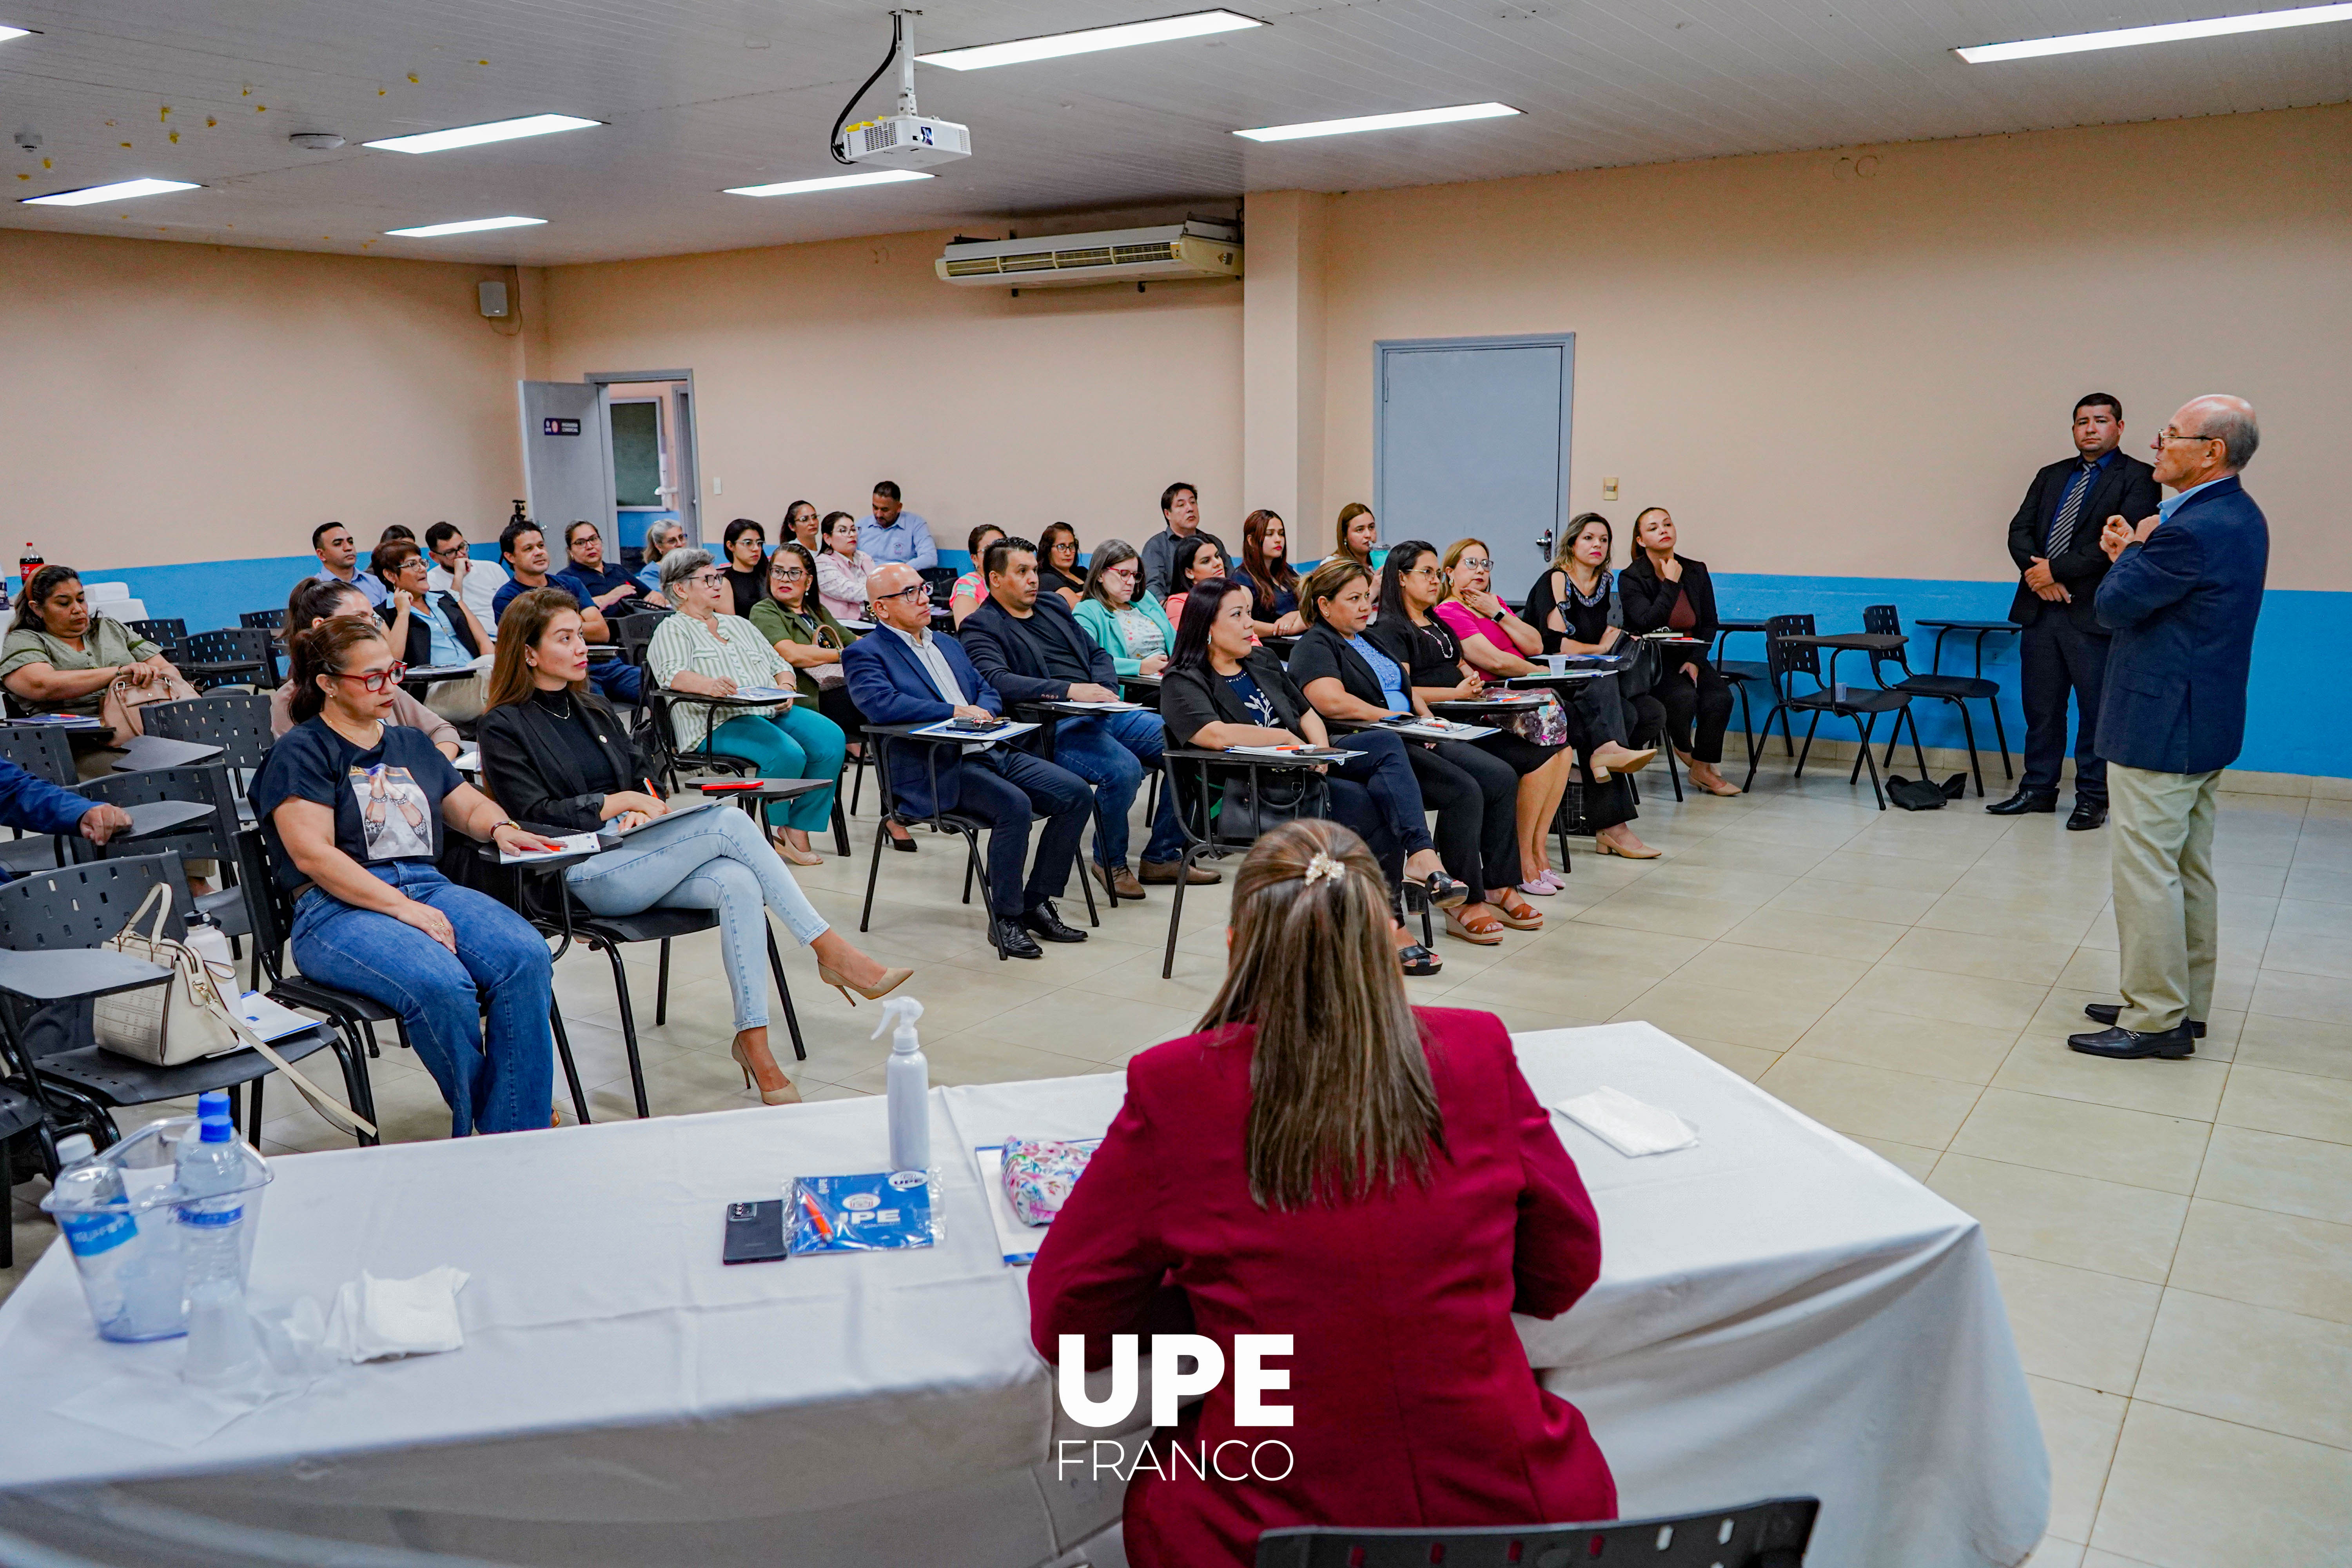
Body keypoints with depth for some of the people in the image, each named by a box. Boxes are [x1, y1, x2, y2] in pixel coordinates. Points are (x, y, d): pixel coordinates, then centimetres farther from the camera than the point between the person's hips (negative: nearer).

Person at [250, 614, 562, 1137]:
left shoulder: (410, 744, 25)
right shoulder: (300, 753, 4)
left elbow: (471, 805, 34)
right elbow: (314, 856, -8)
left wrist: (500, 828, 8)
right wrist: (402, 907, -17)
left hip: (428, 887, 6)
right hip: (339, 911, -6)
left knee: (528, 959, -27)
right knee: (442, 984, -37)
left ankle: (517, 1141, -26)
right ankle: (476, 1135, -17)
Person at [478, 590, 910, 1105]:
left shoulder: (594, 708, 22)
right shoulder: (504, 728, 2)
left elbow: (644, 778, 21)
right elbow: (535, 814, -7)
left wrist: (644, 811, -2)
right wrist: (619, 802, -8)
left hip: (634, 856, 6)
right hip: (584, 876, -6)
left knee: (739, 884, -27)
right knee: (728, 822, -27)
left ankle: (753, 1041, -27)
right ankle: (832, 951, -23)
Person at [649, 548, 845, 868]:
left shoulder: (739, 624, 29)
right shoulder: (672, 630, 8)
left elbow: (780, 665, 24)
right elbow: (673, 674, -13)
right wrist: (709, 685, -34)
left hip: (772, 711, 6)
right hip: (720, 722, -6)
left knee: (832, 739, -21)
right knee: (787, 754, -33)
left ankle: (797, 831, -16)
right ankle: (773, 834, -11)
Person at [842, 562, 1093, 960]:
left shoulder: (947, 644, 26)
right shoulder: (865, 654, 1)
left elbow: (988, 690, 23)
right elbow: (880, 704, -18)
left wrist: (984, 711, -3)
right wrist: (955, 712, -18)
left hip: (991, 751, 8)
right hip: (936, 770, -8)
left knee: (1077, 794, -8)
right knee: (1014, 805, -32)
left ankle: (1037, 903, 0)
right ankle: (1005, 918, -16)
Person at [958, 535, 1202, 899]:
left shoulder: (1053, 604, 22)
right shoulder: (980, 627, -1)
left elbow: (1098, 654, 24)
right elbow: (997, 681, -19)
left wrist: (1105, 690, 1)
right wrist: (1071, 690, -27)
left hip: (1106, 712, 8)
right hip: (1055, 727, -8)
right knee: (1124, 769, -33)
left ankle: (1163, 857, 5)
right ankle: (1110, 862, -6)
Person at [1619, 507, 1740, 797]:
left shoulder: (1696, 572, 7)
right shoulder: (1631, 578, -7)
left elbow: (1709, 624, 10)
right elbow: (1648, 624, -21)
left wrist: (1696, 661, -5)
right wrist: (1671, 584, -18)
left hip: (1689, 658, 5)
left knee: (1720, 697, -22)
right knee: (1683, 696, -31)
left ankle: (1702, 769, -3)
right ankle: (1682, 746, 5)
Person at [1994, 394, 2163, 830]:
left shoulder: (2138, 478, -1)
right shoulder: (2051, 476, 17)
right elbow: (2020, 531, 9)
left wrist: (2057, 570, -13)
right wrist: (2037, 572, -10)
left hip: (2094, 613, -5)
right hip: (2041, 608, 5)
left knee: (2097, 710, 2)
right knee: (2040, 706, 11)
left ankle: (2093, 797, 11)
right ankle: (2038, 789, 20)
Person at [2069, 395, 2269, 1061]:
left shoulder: (2193, 530, -24)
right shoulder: (2240, 517, 9)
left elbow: (2115, 605, -15)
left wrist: (2133, 549, 0)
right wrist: (2138, 552, -1)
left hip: (2160, 728, -10)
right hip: (2204, 722, 10)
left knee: (2147, 874, -2)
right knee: (2190, 873, 16)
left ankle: (2155, 1020, 5)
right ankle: (2184, 1005, 27)